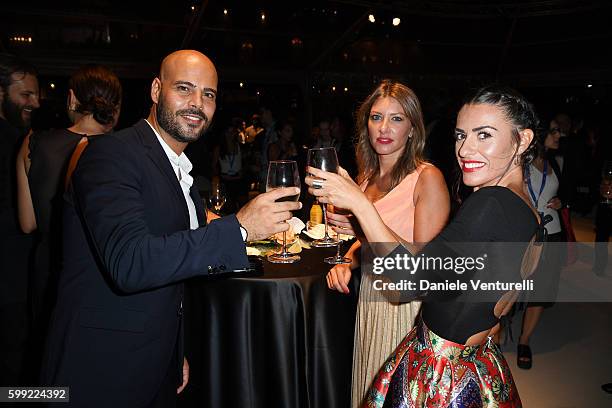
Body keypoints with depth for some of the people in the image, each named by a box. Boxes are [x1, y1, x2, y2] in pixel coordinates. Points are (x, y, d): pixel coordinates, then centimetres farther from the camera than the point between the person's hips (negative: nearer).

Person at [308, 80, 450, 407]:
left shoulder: (427, 178, -16)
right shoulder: (366, 177, 4)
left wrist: (362, 207, -28)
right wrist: (347, 261, -4)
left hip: (407, 308, -6)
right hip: (369, 301, 6)